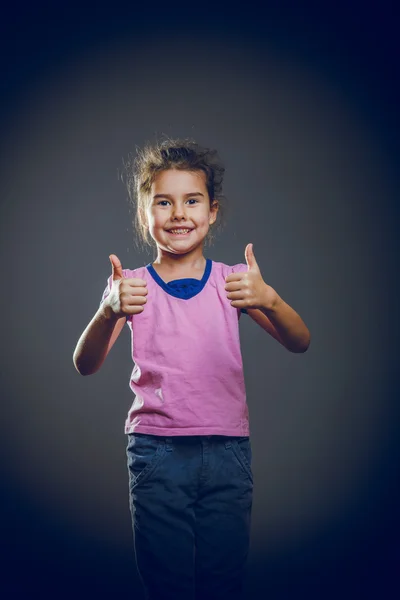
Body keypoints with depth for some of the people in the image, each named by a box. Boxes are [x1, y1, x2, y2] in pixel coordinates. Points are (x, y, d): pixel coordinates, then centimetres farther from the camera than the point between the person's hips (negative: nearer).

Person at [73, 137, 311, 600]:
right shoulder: (132, 286, 1)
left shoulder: (232, 281, 3)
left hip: (227, 452, 1)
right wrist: (109, 312, -31)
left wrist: (267, 300, -30)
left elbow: (299, 343, -8)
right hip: (156, 452, -1)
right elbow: (85, 365, -10)